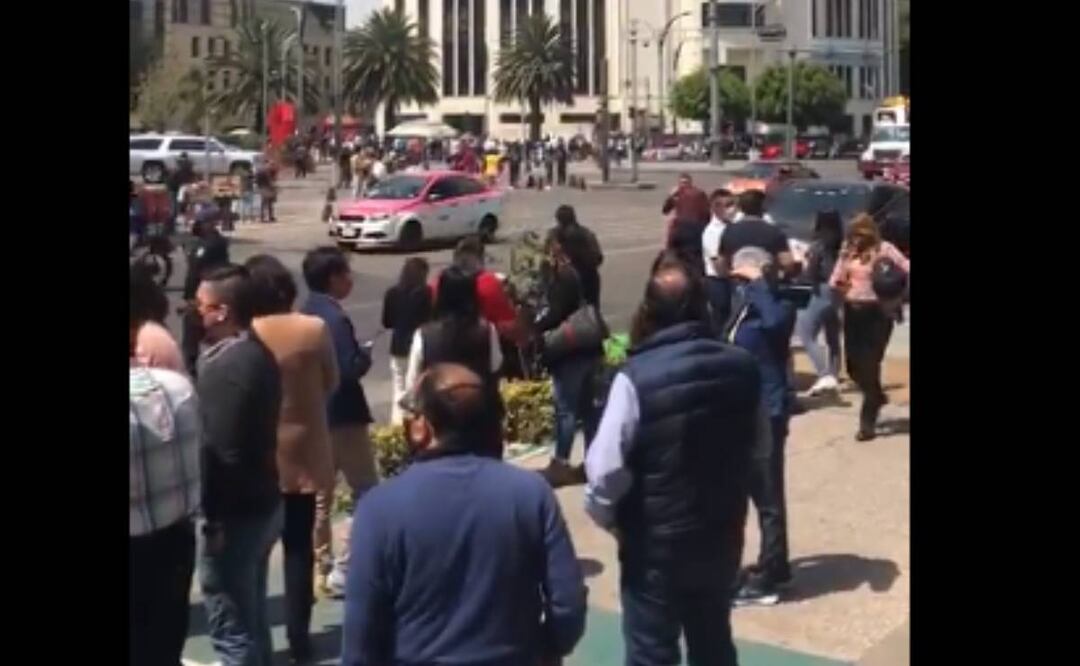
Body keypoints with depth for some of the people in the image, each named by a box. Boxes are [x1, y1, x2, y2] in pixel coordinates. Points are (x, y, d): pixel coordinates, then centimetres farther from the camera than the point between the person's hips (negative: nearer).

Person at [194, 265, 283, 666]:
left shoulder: (225, 367, -22)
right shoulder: (256, 352, 9)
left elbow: (220, 451, -25)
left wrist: (211, 518, -19)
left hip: (234, 513, -10)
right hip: (260, 503, 10)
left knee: (232, 629, -1)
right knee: (252, 616, 21)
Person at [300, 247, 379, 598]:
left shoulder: (304, 315, 8)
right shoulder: (336, 318, -19)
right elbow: (349, 370, -23)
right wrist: (366, 354, -4)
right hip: (343, 416, -9)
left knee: (319, 494, 14)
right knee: (368, 495, 0)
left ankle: (323, 568, 21)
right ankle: (343, 571, -3)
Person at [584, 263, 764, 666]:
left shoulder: (636, 378, -22)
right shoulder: (743, 367, -4)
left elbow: (607, 469, -20)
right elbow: (757, 441, 11)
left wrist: (605, 514, -1)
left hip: (655, 541, -5)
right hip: (724, 532, 5)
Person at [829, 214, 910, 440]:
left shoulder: (884, 249, -9)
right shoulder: (848, 250, 7)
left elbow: (906, 267, -17)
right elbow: (835, 280, 11)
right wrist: (837, 285, -11)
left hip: (877, 311, -6)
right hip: (853, 310, 6)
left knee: (870, 364, -5)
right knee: (853, 364, 9)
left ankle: (867, 422, 3)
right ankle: (877, 397, 40)